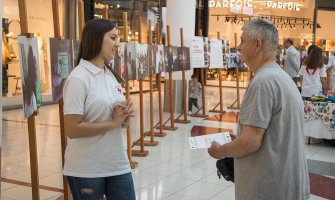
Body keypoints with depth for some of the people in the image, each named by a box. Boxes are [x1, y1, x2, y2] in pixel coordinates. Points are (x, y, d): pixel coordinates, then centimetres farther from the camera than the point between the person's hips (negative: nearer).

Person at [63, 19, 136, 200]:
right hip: (86, 170, -7)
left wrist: (124, 117, -7)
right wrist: (113, 123, -17)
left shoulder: (110, 76, 9)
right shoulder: (78, 78, -15)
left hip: (118, 165, 7)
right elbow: (72, 129, -20)